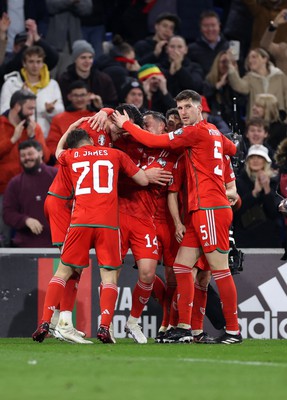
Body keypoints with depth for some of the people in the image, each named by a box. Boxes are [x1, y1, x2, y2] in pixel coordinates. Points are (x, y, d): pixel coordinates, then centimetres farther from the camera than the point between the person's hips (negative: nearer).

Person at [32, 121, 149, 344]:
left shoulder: (70, 156, 16)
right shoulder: (115, 154, 13)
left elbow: (58, 152, 42)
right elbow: (144, 180, 16)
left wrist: (70, 129, 54)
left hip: (80, 222, 1)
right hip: (108, 224, -1)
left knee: (63, 272, 10)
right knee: (110, 276, 2)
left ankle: (45, 323, -1)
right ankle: (104, 327, -16)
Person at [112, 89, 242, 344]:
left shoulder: (197, 131, -10)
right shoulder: (213, 132, 16)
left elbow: (153, 141, -8)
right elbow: (233, 149, 35)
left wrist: (126, 124, 4)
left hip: (210, 208, -10)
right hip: (199, 210, 10)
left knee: (220, 269, -7)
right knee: (182, 266, 7)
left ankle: (233, 330, -4)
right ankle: (184, 329, 6)